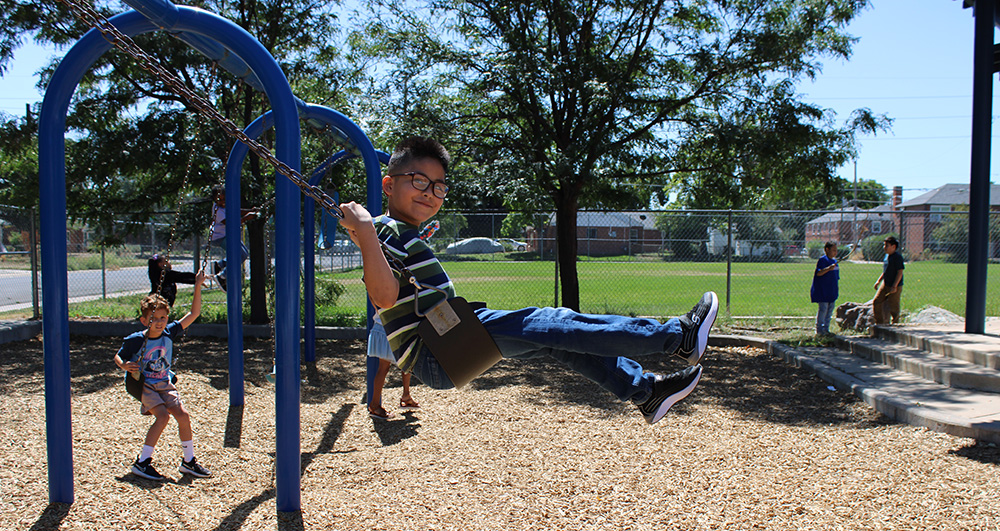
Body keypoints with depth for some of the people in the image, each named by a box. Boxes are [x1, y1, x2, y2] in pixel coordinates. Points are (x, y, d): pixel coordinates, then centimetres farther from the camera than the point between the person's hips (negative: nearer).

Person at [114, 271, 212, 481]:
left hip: (165, 384, 4)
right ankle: (142, 462, -10)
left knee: (183, 414, -11)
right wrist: (125, 365, -21)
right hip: (144, 385, -4)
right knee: (162, 416, -23)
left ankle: (188, 461, 5)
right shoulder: (135, 340, -13)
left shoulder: (169, 333, -4)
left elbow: (194, 314, -4)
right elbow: (118, 357, 2)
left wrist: (197, 287, -11)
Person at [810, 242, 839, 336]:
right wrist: (828, 268, -33)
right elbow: (818, 273, -20)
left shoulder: (834, 261, 15)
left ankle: (826, 329, 18)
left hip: (832, 291, 8)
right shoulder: (822, 260, -10)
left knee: (831, 308, 9)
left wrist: (836, 286, 22)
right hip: (822, 291, -8)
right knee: (823, 309, -8)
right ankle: (819, 330, -1)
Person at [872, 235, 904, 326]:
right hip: (885, 285, 8)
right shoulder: (887, 256, 11)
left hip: (895, 287, -8)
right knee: (876, 302, 4)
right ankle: (879, 323, 14)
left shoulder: (897, 257, -15)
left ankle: (895, 324, 17)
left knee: (893, 307, -1)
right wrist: (878, 281, 16)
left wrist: (894, 286, -23)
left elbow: (900, 272, -19)